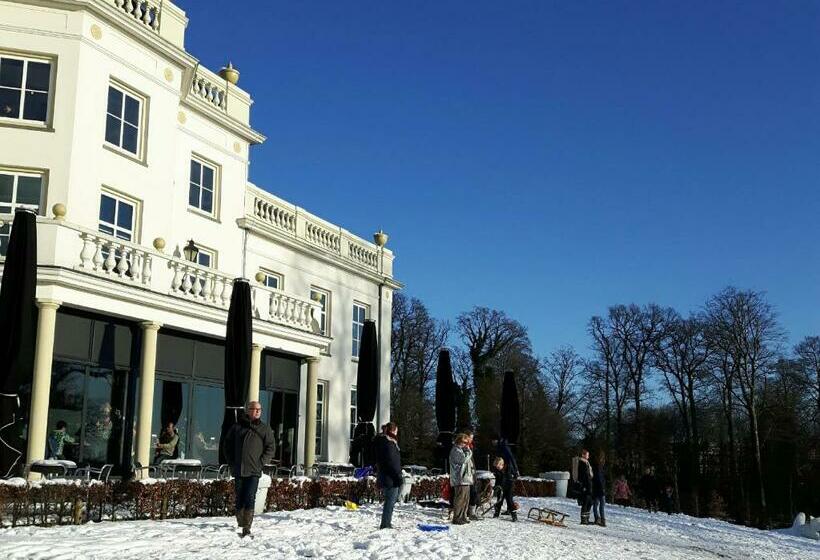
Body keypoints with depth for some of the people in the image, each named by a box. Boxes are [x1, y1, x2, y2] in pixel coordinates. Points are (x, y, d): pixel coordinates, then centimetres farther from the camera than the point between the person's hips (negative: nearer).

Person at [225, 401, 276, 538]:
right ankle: (240, 525, 21)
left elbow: (271, 447, 5)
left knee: (250, 498, -11)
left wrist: (261, 462, -5)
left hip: (254, 471, -2)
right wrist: (232, 462, 5)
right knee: (239, 499, 9)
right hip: (238, 470, 2)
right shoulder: (237, 427, 8)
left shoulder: (265, 429, 7)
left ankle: (247, 527, -11)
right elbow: (228, 445, 15)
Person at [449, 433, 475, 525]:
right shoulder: (456, 450, -9)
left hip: (466, 479, 11)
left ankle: (463, 517, 21)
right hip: (460, 479, -11)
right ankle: (457, 518, -8)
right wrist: (468, 451, -10)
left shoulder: (462, 450, 24)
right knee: (460, 499, -10)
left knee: (466, 499, 13)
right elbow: (464, 459, -22)